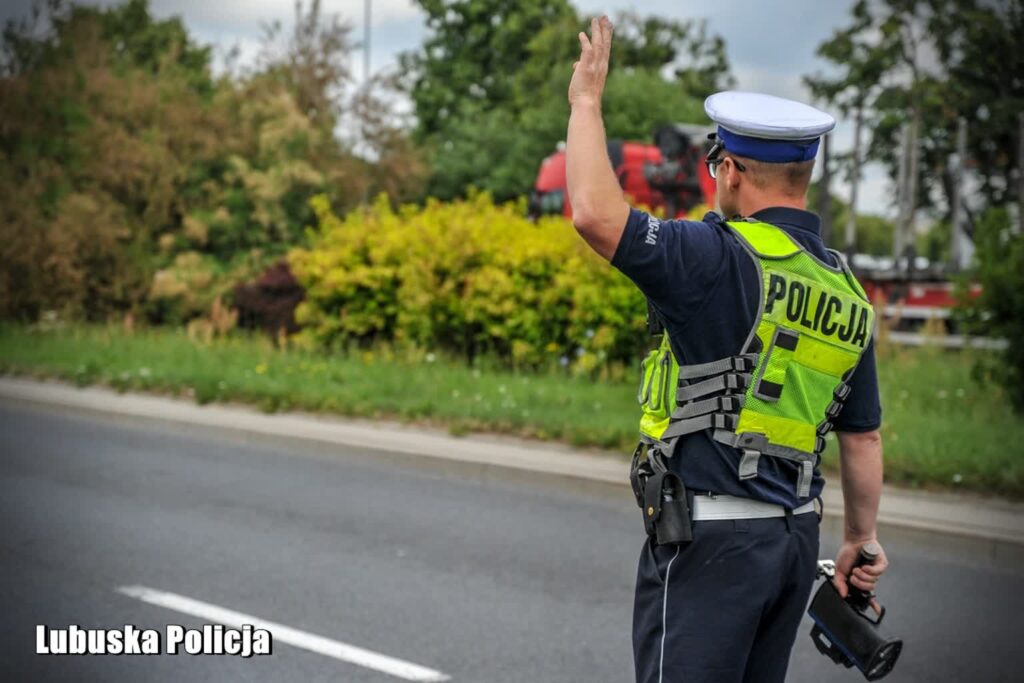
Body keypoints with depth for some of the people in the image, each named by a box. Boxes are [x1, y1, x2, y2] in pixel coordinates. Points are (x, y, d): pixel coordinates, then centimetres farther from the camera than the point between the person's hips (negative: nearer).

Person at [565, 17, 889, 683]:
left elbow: (595, 213, -25)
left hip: (710, 535, -8)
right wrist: (861, 541, 25)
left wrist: (587, 101, -12)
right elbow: (864, 436, 14)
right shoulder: (849, 293, 9)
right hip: (796, 536, 8)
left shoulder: (724, 260, -16)